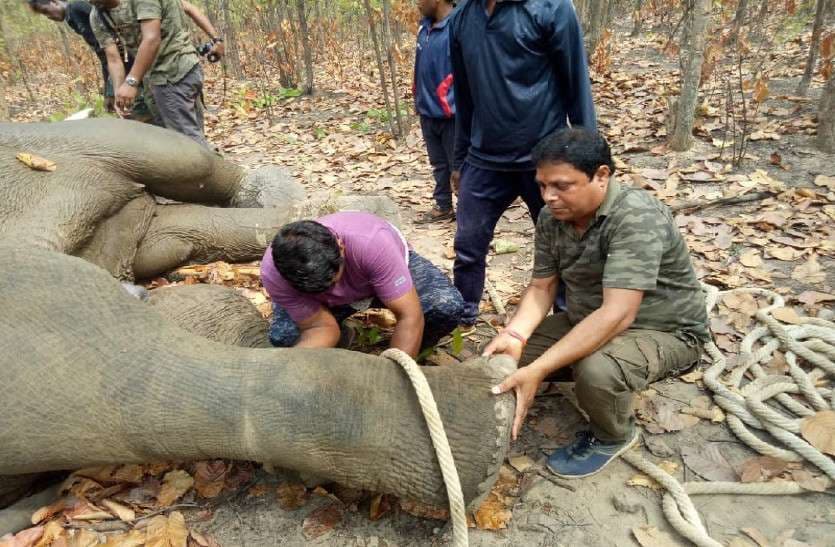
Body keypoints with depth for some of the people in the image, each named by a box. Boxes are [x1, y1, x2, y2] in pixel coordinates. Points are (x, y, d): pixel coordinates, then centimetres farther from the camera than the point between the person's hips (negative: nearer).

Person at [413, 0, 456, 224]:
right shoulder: (425, 27, 8)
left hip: (451, 114, -8)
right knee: (439, 164, 17)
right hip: (428, 112, 8)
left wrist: (450, 105, -17)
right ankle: (443, 207, 30)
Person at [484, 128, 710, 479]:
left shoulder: (637, 217, -31)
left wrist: (537, 370, -42)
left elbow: (617, 314, -37)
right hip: (588, 321, 7)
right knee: (503, 356, -8)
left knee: (596, 371, -36)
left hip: (664, 331, -6)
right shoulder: (551, 217, -8)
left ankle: (614, 436, -3)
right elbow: (542, 286, -2)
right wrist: (514, 335, -22)